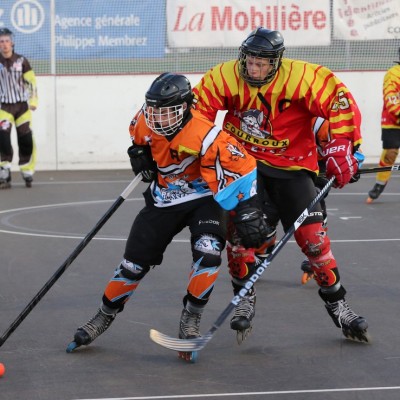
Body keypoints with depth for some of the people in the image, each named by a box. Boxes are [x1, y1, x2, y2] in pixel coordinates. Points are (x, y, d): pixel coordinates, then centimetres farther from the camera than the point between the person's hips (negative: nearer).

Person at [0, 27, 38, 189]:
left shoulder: (21, 61, -2)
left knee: (26, 139, 0)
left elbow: (31, 82, 2)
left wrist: (33, 101, -6)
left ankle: (27, 173, 15)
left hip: (22, 106, 1)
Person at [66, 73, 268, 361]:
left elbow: (240, 167, -31)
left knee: (208, 253, -28)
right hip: (163, 197, 5)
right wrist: (139, 152, -1)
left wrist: (247, 212, -33)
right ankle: (104, 317, 24)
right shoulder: (145, 123, -14)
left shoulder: (204, 135, -33)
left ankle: (190, 321, -11)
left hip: (204, 198, -5)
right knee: (135, 262, 5)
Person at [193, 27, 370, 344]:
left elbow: (340, 103, -17)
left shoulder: (302, 77, -19)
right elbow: (197, 110, -6)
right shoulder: (225, 78, -13)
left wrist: (342, 149, -21)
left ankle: (337, 305, 10)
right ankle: (245, 299, 5)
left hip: (292, 165, -1)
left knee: (312, 235, -5)